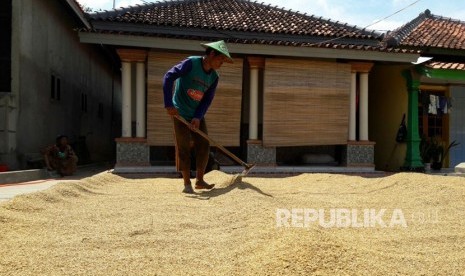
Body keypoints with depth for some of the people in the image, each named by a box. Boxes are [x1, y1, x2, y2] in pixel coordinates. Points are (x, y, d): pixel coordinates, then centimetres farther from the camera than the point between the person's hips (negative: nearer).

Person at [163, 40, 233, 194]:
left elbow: (207, 100, -1)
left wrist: (198, 117, -15)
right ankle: (187, 184, 6)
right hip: (180, 113, -6)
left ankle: (199, 180, 15)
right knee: (184, 148, -3)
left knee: (204, 146, 2)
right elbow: (169, 77, -22)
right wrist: (168, 104, -26)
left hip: (197, 116, 6)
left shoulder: (214, 77, 1)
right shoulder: (191, 63, -16)